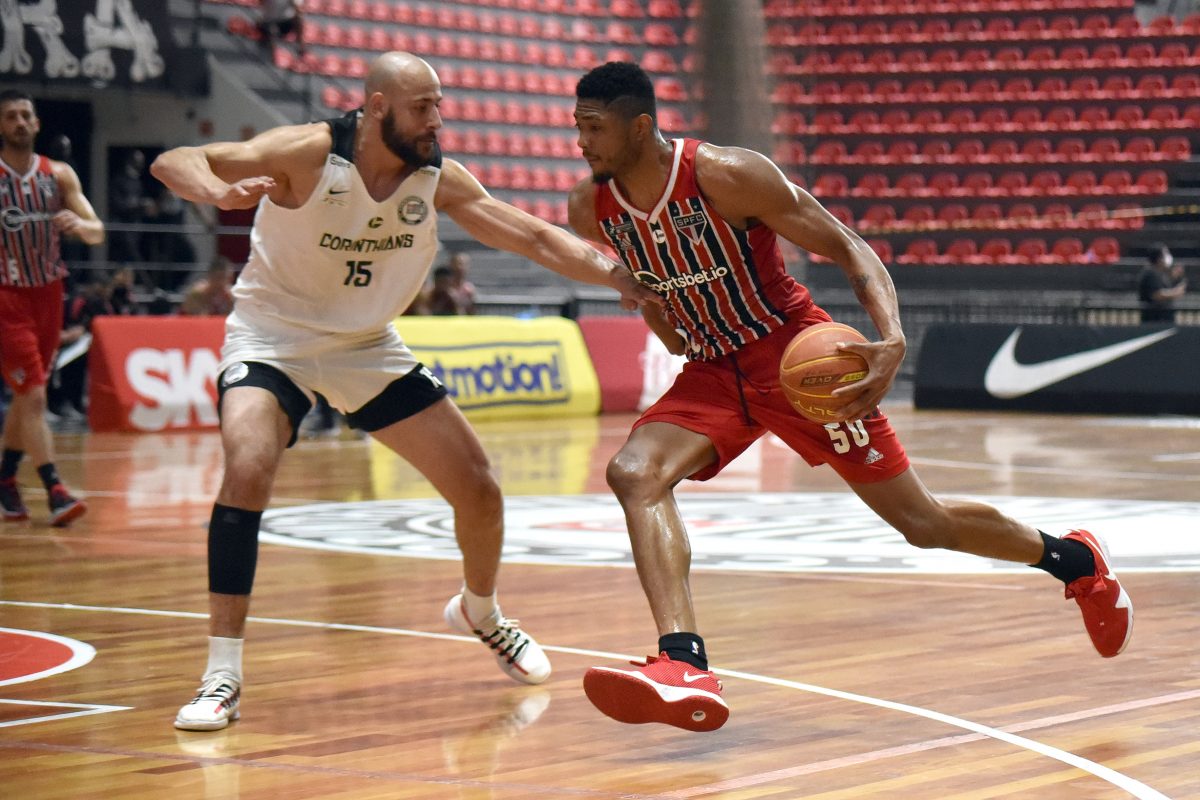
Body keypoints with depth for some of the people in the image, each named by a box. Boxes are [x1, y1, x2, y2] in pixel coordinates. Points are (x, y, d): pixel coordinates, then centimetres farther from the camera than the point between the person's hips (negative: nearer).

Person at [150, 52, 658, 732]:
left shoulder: (438, 178, -10)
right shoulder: (310, 154, -23)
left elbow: (536, 237, -6)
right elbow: (174, 163, -28)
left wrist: (618, 275, -21)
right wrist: (221, 192, -50)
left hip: (368, 347, 5)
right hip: (274, 340, -5)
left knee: (479, 488, 2)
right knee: (248, 470, -31)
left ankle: (480, 611, 35)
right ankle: (223, 678, -25)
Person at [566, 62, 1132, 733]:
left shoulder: (727, 176, -23)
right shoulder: (591, 209, -7)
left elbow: (847, 247, -19)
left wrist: (893, 338, -34)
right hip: (712, 373, 5)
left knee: (922, 521, 1)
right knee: (635, 474, -24)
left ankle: (1075, 560, 27)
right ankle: (684, 668, -34)